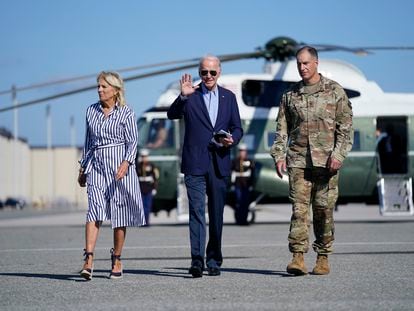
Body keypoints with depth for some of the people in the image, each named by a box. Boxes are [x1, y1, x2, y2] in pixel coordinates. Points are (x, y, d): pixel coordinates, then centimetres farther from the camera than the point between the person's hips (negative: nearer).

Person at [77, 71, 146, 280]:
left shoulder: (126, 112, 0)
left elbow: (132, 141, -5)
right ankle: (88, 259, -23)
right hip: (96, 164, 3)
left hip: (119, 164, -2)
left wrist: (126, 163, -21)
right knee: (94, 210, -13)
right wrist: (82, 168, 20)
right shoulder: (91, 111, 12)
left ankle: (116, 260, 13)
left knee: (119, 213, 2)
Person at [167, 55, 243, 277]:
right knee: (197, 211, -11)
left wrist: (232, 139, -7)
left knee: (216, 214, 8)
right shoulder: (190, 96, 3)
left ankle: (213, 261, 17)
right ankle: (197, 261, -17)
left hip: (219, 164, 3)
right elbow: (172, 115, -12)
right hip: (195, 164, -3)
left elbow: (237, 128, 14)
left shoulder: (228, 97, 12)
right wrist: (183, 96, -27)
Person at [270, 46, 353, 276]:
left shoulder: (334, 91, 4)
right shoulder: (290, 95, 13)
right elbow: (282, 128, 13)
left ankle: (323, 258, 10)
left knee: (324, 209, 1)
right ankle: (298, 257, -13)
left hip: (326, 160, -2)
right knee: (299, 208, -8)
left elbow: (345, 126, 1)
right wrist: (279, 155, 2)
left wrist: (338, 154, -9)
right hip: (298, 160, 2)